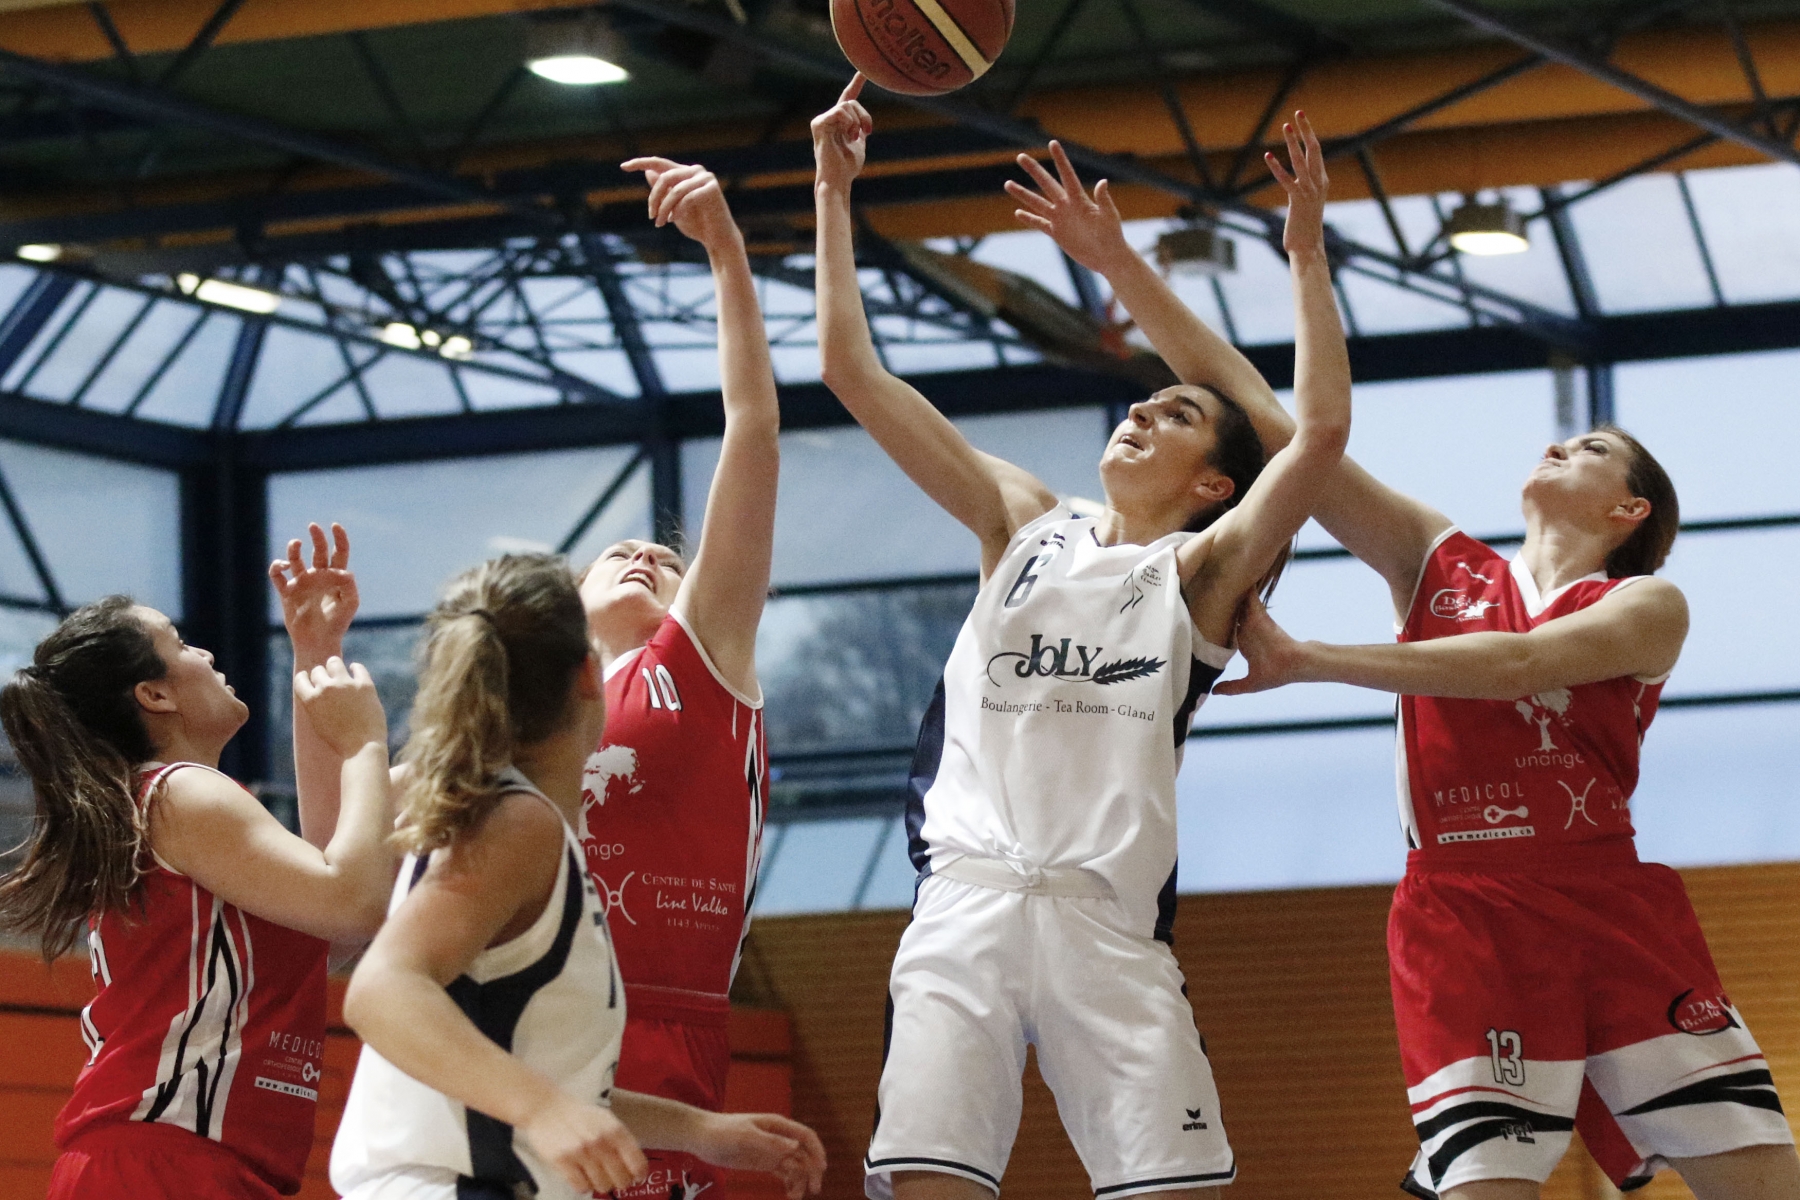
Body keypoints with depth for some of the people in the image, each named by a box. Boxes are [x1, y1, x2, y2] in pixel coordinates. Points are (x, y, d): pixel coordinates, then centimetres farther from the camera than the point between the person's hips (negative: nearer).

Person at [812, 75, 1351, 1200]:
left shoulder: (1200, 570, 11)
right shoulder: (1024, 526, 19)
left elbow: (1321, 431, -4)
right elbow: (856, 373, 16)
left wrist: (1307, 256, -3)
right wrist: (835, 194, 13)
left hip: (1107, 918, -2)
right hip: (968, 899, 2)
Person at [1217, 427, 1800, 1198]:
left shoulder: (1648, 607, 7)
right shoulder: (1436, 562, 16)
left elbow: (1518, 664, -11)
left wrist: (1305, 660, -17)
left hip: (1614, 911, 0)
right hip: (1463, 922, 0)